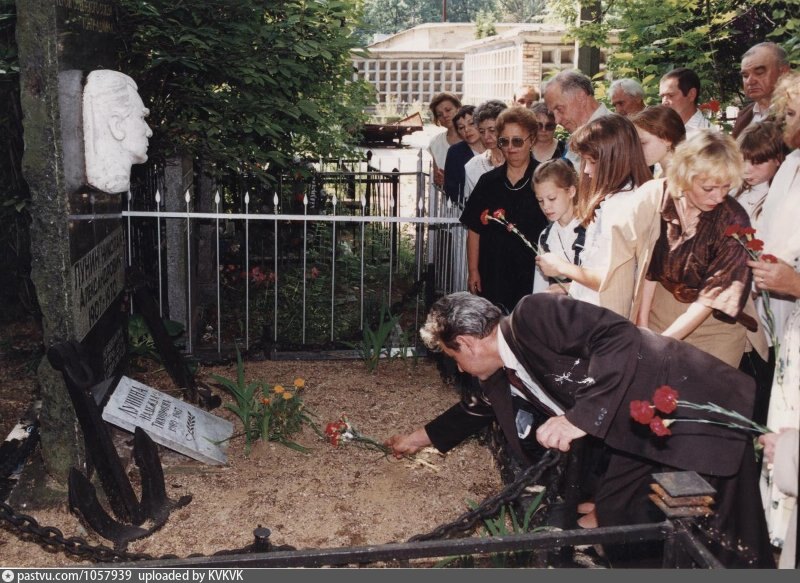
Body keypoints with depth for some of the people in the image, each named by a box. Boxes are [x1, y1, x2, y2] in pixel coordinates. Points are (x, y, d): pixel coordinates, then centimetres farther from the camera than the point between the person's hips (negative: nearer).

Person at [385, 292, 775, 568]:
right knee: (614, 515, 10)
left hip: (698, 409, -9)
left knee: (732, 546, -6)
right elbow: (478, 409, 28)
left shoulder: (534, 316, -20)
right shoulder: (502, 377, 8)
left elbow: (621, 337, -28)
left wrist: (580, 416, -32)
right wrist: (418, 438, 39)